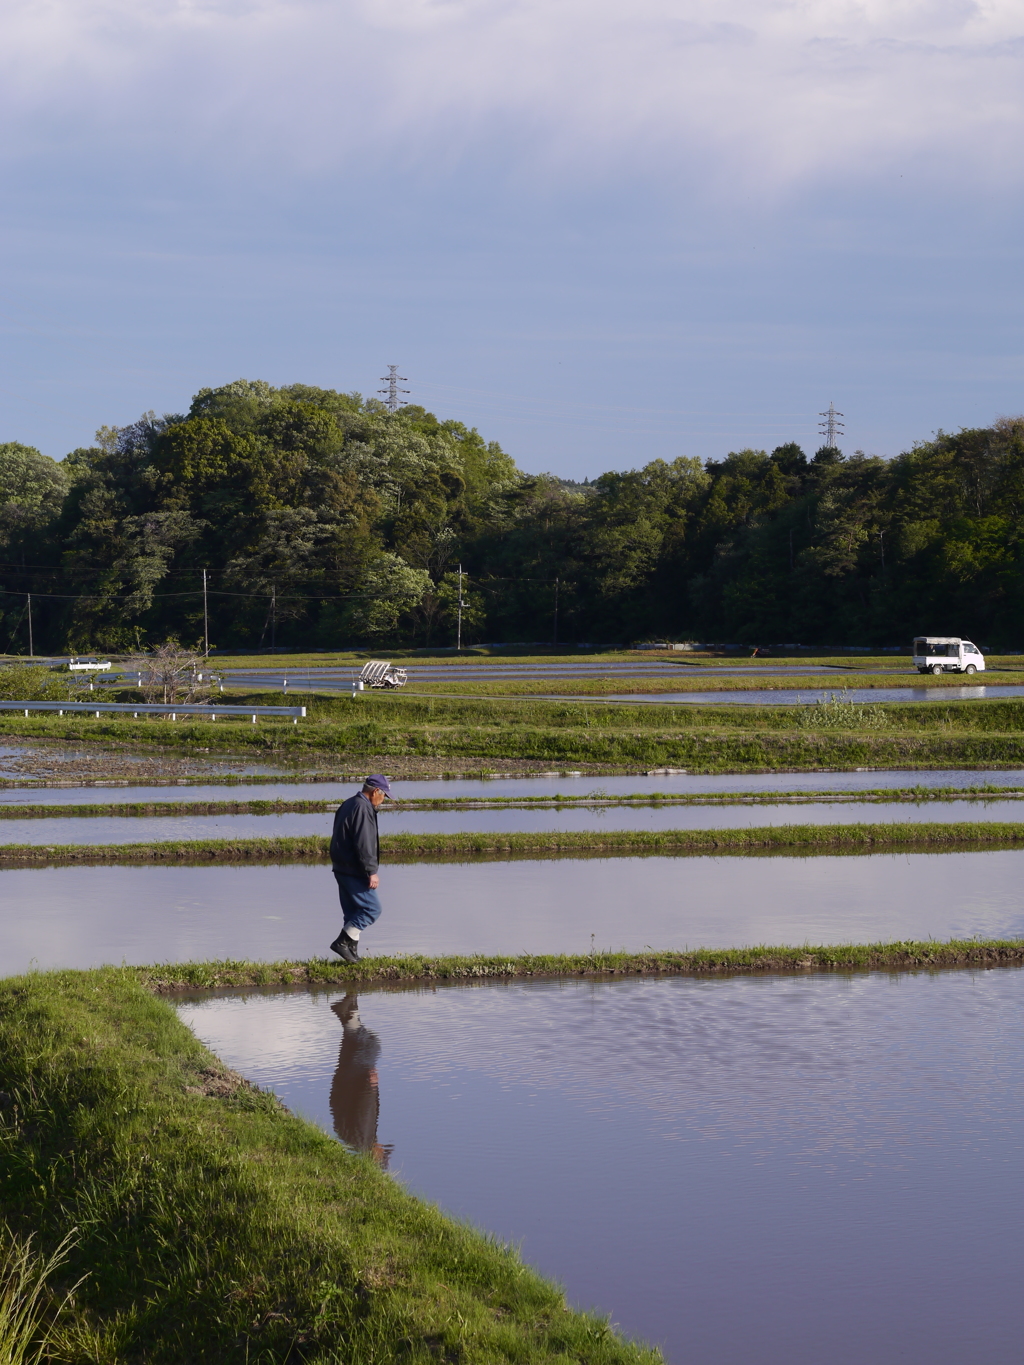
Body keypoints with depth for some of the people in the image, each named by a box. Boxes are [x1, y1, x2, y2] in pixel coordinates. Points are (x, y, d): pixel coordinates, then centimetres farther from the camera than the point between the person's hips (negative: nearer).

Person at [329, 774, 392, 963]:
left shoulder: (348, 805, 16)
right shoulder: (363, 808, -17)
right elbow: (363, 844, -23)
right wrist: (371, 871, -20)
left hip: (342, 869, 10)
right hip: (354, 871, -10)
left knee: (353, 911, 13)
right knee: (372, 908, -5)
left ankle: (351, 951, 14)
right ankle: (342, 942, -8)